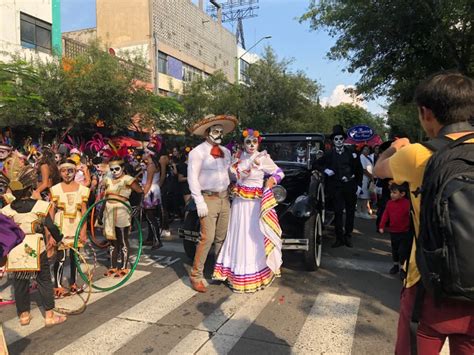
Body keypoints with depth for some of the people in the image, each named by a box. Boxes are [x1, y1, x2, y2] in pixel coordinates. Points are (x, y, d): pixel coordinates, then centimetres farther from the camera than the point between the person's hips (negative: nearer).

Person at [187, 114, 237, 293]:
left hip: (224, 198, 6)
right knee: (207, 238, -8)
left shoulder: (226, 152, 12)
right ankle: (196, 276, 4)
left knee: (222, 238, 12)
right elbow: (192, 178, -11)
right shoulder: (197, 152, -7)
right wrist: (199, 202, -16)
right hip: (208, 199, -6)